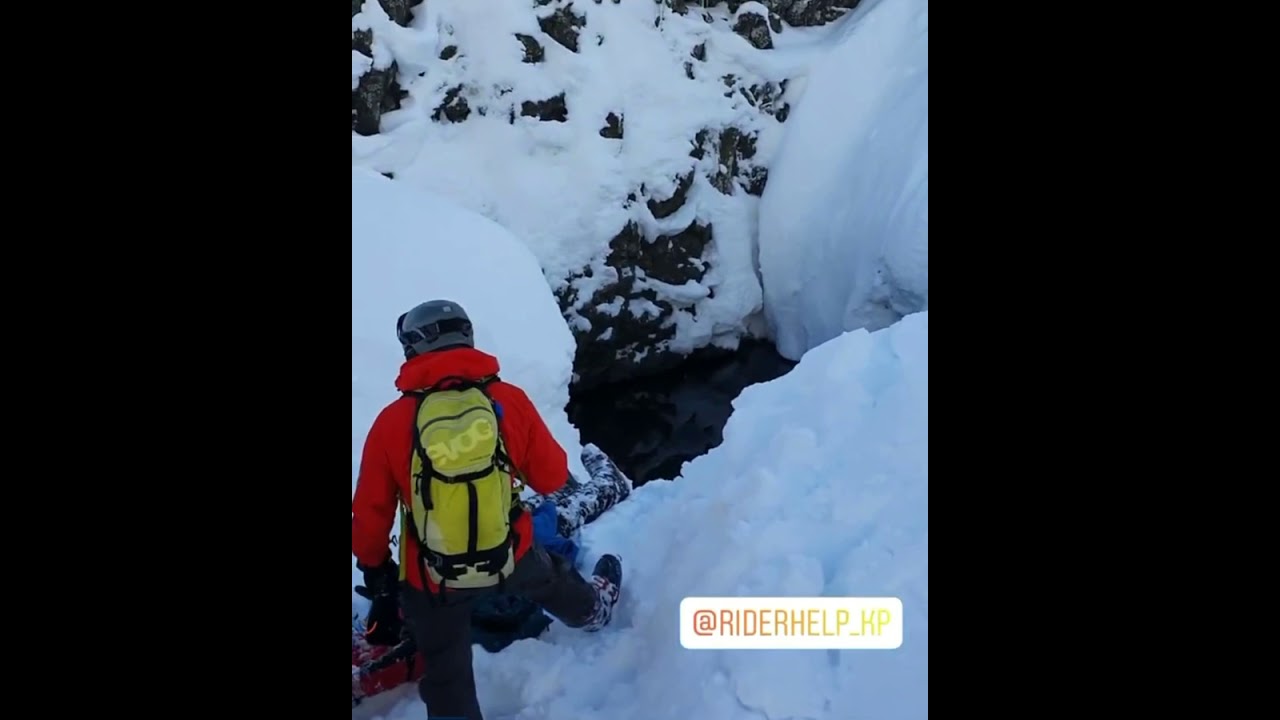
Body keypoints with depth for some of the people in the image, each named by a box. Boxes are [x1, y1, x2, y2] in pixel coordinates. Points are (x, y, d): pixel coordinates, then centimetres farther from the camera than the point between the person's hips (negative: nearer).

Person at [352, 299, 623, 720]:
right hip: (511, 554, 3)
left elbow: (370, 512, -9)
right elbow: (553, 478, -4)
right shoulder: (510, 400, -14)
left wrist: (373, 567, 8)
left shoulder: (392, 422, -18)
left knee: (446, 673, 15)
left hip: (431, 575, -3)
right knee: (550, 580, 35)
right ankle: (594, 611, 66)